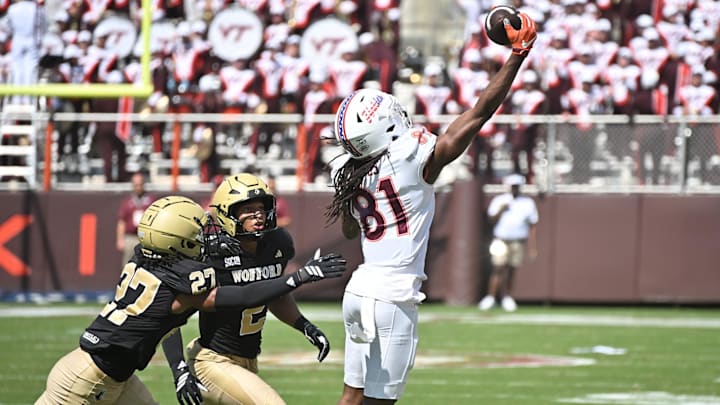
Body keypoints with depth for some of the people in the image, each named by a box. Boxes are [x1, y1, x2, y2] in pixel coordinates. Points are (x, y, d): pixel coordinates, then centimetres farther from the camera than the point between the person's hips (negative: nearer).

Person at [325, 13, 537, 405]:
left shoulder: (350, 172, 5)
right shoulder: (417, 160, -13)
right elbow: (481, 112, -10)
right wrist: (518, 53, -5)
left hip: (359, 289, 7)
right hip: (392, 298, -7)